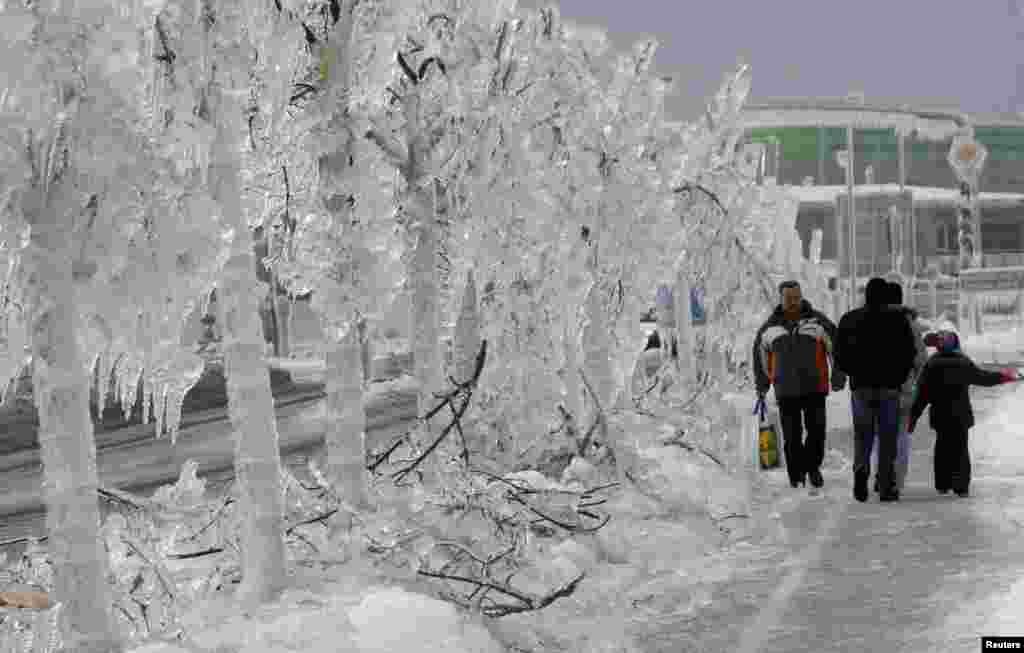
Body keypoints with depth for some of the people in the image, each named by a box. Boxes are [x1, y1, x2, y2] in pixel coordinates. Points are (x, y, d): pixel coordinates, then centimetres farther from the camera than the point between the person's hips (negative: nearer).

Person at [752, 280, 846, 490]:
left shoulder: (818, 321, 0)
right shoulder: (770, 327, 6)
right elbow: (759, 353, 19)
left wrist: (838, 376, -1)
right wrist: (761, 384, 19)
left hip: (815, 388, -1)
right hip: (786, 392, 1)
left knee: (817, 431, -3)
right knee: (792, 436, 0)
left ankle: (813, 466, 20)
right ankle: (796, 475, 11)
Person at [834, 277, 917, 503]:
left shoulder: (849, 319, 3)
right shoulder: (898, 319, -1)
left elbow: (839, 355, 5)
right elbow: (910, 353, -1)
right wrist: (899, 377, 11)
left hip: (861, 385, 1)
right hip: (890, 386, -1)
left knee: (862, 434, 10)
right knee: (887, 436, 4)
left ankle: (861, 467, -16)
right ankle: (886, 486, 1)